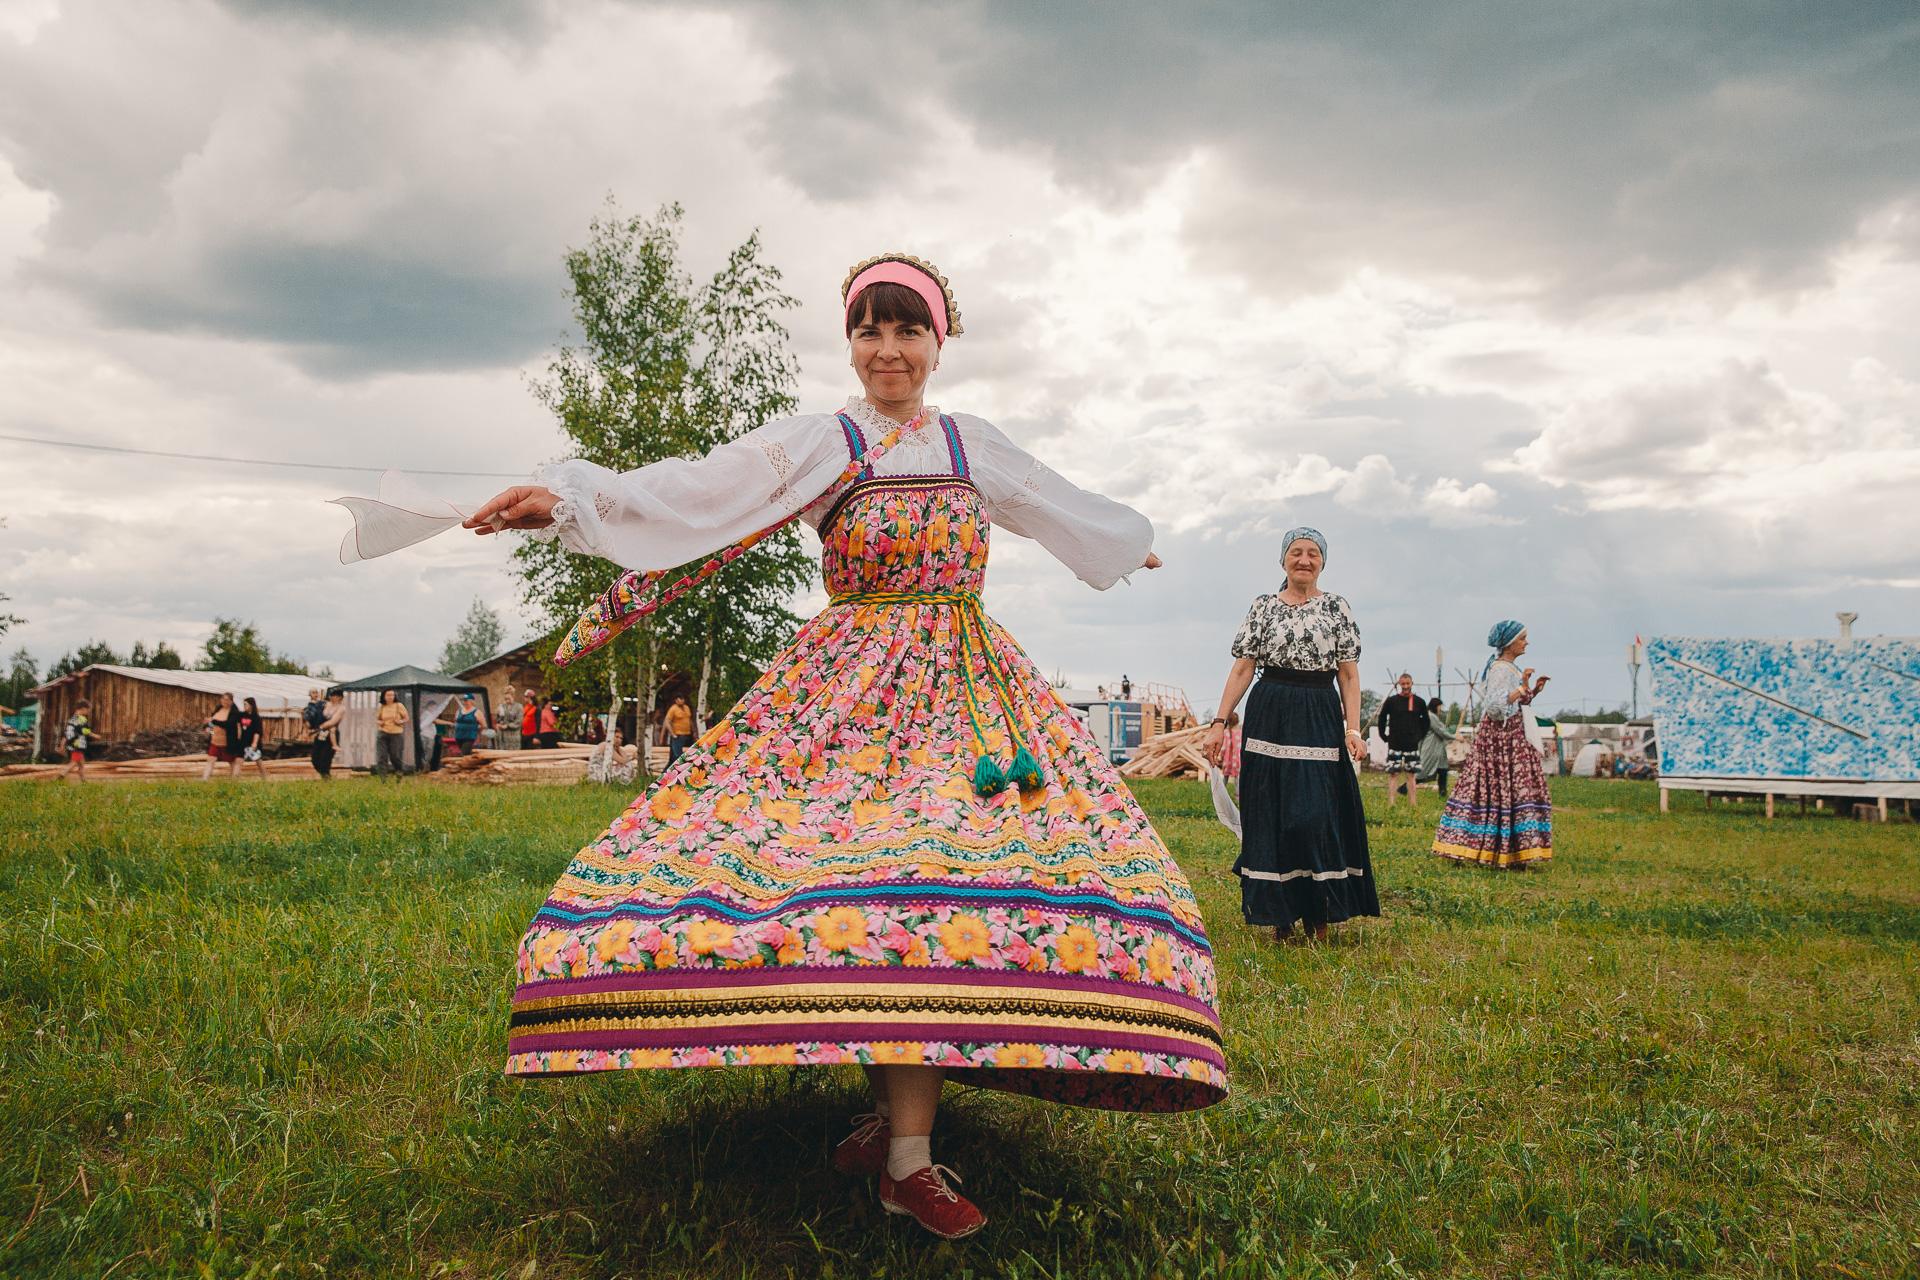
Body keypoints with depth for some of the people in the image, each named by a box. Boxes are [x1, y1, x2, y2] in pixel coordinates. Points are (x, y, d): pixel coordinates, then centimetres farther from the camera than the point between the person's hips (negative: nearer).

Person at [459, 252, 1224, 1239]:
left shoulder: (972, 445, 15)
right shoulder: (819, 443, 3)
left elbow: (1056, 504, 33)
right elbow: (696, 490, -9)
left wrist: (1130, 541, 49)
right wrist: (567, 499, -22)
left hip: (969, 688, 4)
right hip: (855, 689, -4)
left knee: (925, 878, -10)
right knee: (897, 887, -16)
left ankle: (896, 1119, 4)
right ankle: (905, 1157, -8)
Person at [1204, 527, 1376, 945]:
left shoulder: (1336, 607, 8)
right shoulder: (1263, 607, 8)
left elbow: (1349, 674, 6)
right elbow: (1242, 669, 5)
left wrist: (1353, 728, -4)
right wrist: (1220, 722, -2)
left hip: (1320, 719, -1)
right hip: (1269, 718, 1)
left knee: (1318, 814, -6)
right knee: (1270, 814, 1)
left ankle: (1319, 919, 5)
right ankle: (1280, 916, 11)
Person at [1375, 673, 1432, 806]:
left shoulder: (1419, 703, 5)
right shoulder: (1391, 701, -2)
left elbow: (1426, 720, 18)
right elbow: (1381, 719, 7)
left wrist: (1421, 736, 11)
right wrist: (1384, 736, 3)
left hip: (1412, 745, 2)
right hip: (1394, 745, -2)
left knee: (1411, 775, 5)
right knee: (1393, 774, -5)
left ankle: (1414, 805, 7)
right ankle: (1390, 805, -6)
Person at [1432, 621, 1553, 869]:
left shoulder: (1510, 667, 17)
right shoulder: (1501, 669, -14)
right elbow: (1494, 706, -24)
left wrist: (1534, 690, 10)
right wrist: (1522, 688, -29)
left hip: (1510, 736, 10)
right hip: (1502, 739, -10)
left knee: (1492, 791, 8)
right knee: (1508, 791, -9)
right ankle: (1508, 854, -7)